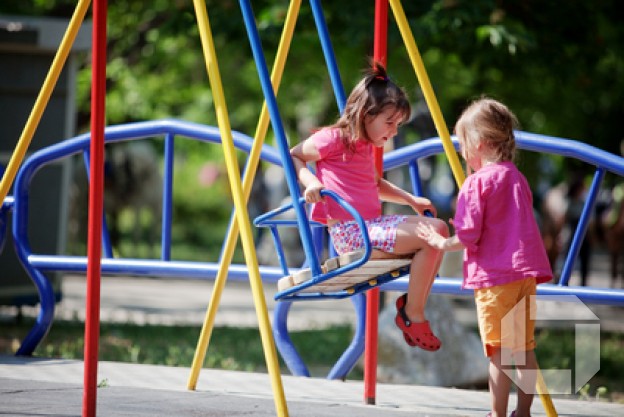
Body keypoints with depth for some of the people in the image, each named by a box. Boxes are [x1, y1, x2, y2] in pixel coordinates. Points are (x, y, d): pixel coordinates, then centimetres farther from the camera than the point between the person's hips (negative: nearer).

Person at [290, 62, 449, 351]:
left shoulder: (365, 147, 22)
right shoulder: (333, 139, -5)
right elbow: (292, 156, 1)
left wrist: (410, 200, 25)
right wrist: (310, 181, -17)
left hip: (371, 226, 9)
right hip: (349, 233, -9)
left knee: (438, 228, 0)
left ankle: (412, 303, 3)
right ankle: (412, 315, -12)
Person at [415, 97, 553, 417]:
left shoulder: (478, 183, -10)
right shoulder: (516, 178, 13)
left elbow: (468, 236, -14)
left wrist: (442, 243, 4)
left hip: (494, 276, -7)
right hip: (525, 271, 7)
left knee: (498, 353, -3)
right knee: (523, 348, 12)